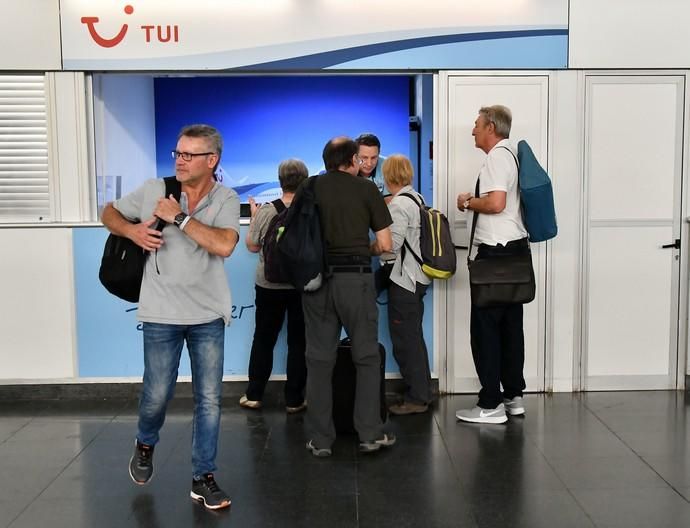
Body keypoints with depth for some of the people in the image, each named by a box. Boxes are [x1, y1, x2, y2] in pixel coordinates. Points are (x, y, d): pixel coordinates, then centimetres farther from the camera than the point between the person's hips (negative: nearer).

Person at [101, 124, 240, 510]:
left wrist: (180, 217, -19)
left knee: (209, 399, 5)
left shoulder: (226, 199, -5)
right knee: (158, 395, 6)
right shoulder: (154, 190, -1)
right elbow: (111, 213, 12)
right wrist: (131, 230, -9)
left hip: (209, 316, 0)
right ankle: (146, 445, 39)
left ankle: (204, 477, 20)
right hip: (162, 314, 0)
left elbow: (224, 245, -21)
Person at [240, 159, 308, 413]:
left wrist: (253, 217, 13)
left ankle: (254, 395, 21)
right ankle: (294, 400, 15)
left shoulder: (265, 211, -11)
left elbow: (252, 246, 1)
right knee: (299, 342, 10)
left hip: (269, 285, 1)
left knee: (263, 339, 14)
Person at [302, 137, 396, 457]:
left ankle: (320, 439, 12)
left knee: (319, 359, 8)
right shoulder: (366, 189, 1)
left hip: (317, 277, 2)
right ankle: (370, 434, 11)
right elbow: (385, 245, 1)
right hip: (356, 277, -2)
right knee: (367, 357, 10)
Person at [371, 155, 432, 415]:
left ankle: (415, 398, 4)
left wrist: (369, 249, -4)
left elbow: (391, 244, -19)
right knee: (414, 337, 16)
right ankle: (421, 393, 25)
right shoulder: (417, 198, 11)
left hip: (404, 279, -9)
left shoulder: (399, 203, -15)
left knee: (405, 339, -2)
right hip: (418, 276, 9)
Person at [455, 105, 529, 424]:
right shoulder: (512, 154, 17)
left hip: (496, 252, -10)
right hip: (515, 248, 10)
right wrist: (475, 201, 15)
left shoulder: (497, 157, -12)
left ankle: (491, 404, -1)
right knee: (510, 324, 13)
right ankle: (513, 396, 21)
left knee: (485, 326, -5)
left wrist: (468, 202, -8)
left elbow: (495, 203, -25)